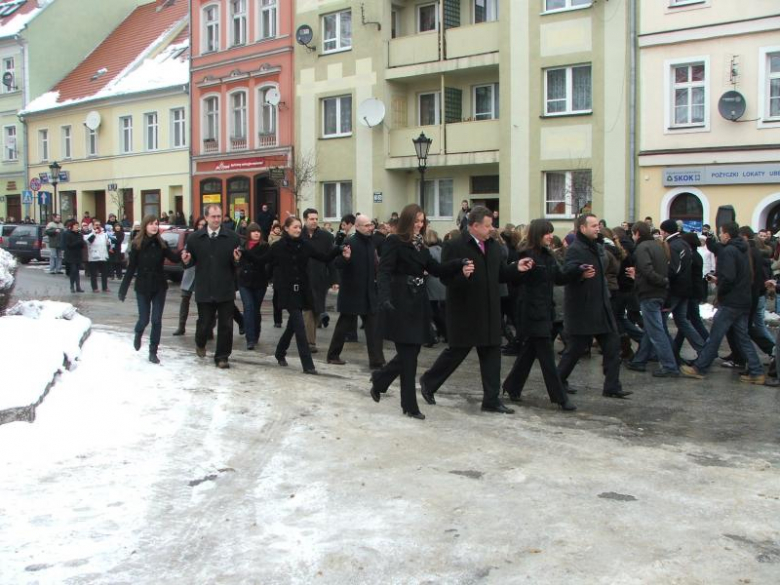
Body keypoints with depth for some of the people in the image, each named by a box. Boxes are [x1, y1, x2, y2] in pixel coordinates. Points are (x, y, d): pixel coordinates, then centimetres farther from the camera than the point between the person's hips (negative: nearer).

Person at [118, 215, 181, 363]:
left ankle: (153, 352, 13)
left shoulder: (162, 244, -3)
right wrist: (123, 289, -6)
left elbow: (175, 258, -16)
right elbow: (131, 268, -5)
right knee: (144, 319, 4)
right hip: (142, 287, -1)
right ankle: (138, 334, 40)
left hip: (159, 287, 1)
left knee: (156, 320, 1)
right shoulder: (136, 245, -7)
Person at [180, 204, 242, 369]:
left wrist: (237, 259, -26)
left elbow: (241, 262, -3)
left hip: (225, 290, -1)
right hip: (204, 290, 1)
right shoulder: (195, 238, 1)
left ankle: (222, 357, 18)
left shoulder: (232, 237, -5)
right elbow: (192, 260, 8)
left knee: (226, 325, 4)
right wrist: (187, 261, -14)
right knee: (205, 322, 9)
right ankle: (200, 343, 41)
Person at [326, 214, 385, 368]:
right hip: (352, 291, -6)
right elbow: (337, 264, -19)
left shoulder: (370, 241, 8)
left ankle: (376, 361, 4)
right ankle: (333, 355, 22)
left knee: (374, 326, 1)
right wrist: (345, 258, -38)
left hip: (369, 291, 6)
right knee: (345, 324, 7)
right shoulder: (350, 242, -13)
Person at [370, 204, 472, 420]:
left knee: (410, 353, 9)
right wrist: (385, 299, -33)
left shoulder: (420, 246, 15)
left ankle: (380, 380, 32)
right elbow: (384, 272, -17)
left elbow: (436, 269, 10)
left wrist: (460, 265, -6)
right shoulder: (394, 242, -8)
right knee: (408, 355, -3)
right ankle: (410, 406, 6)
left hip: (418, 304, 7)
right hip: (400, 304, -7)